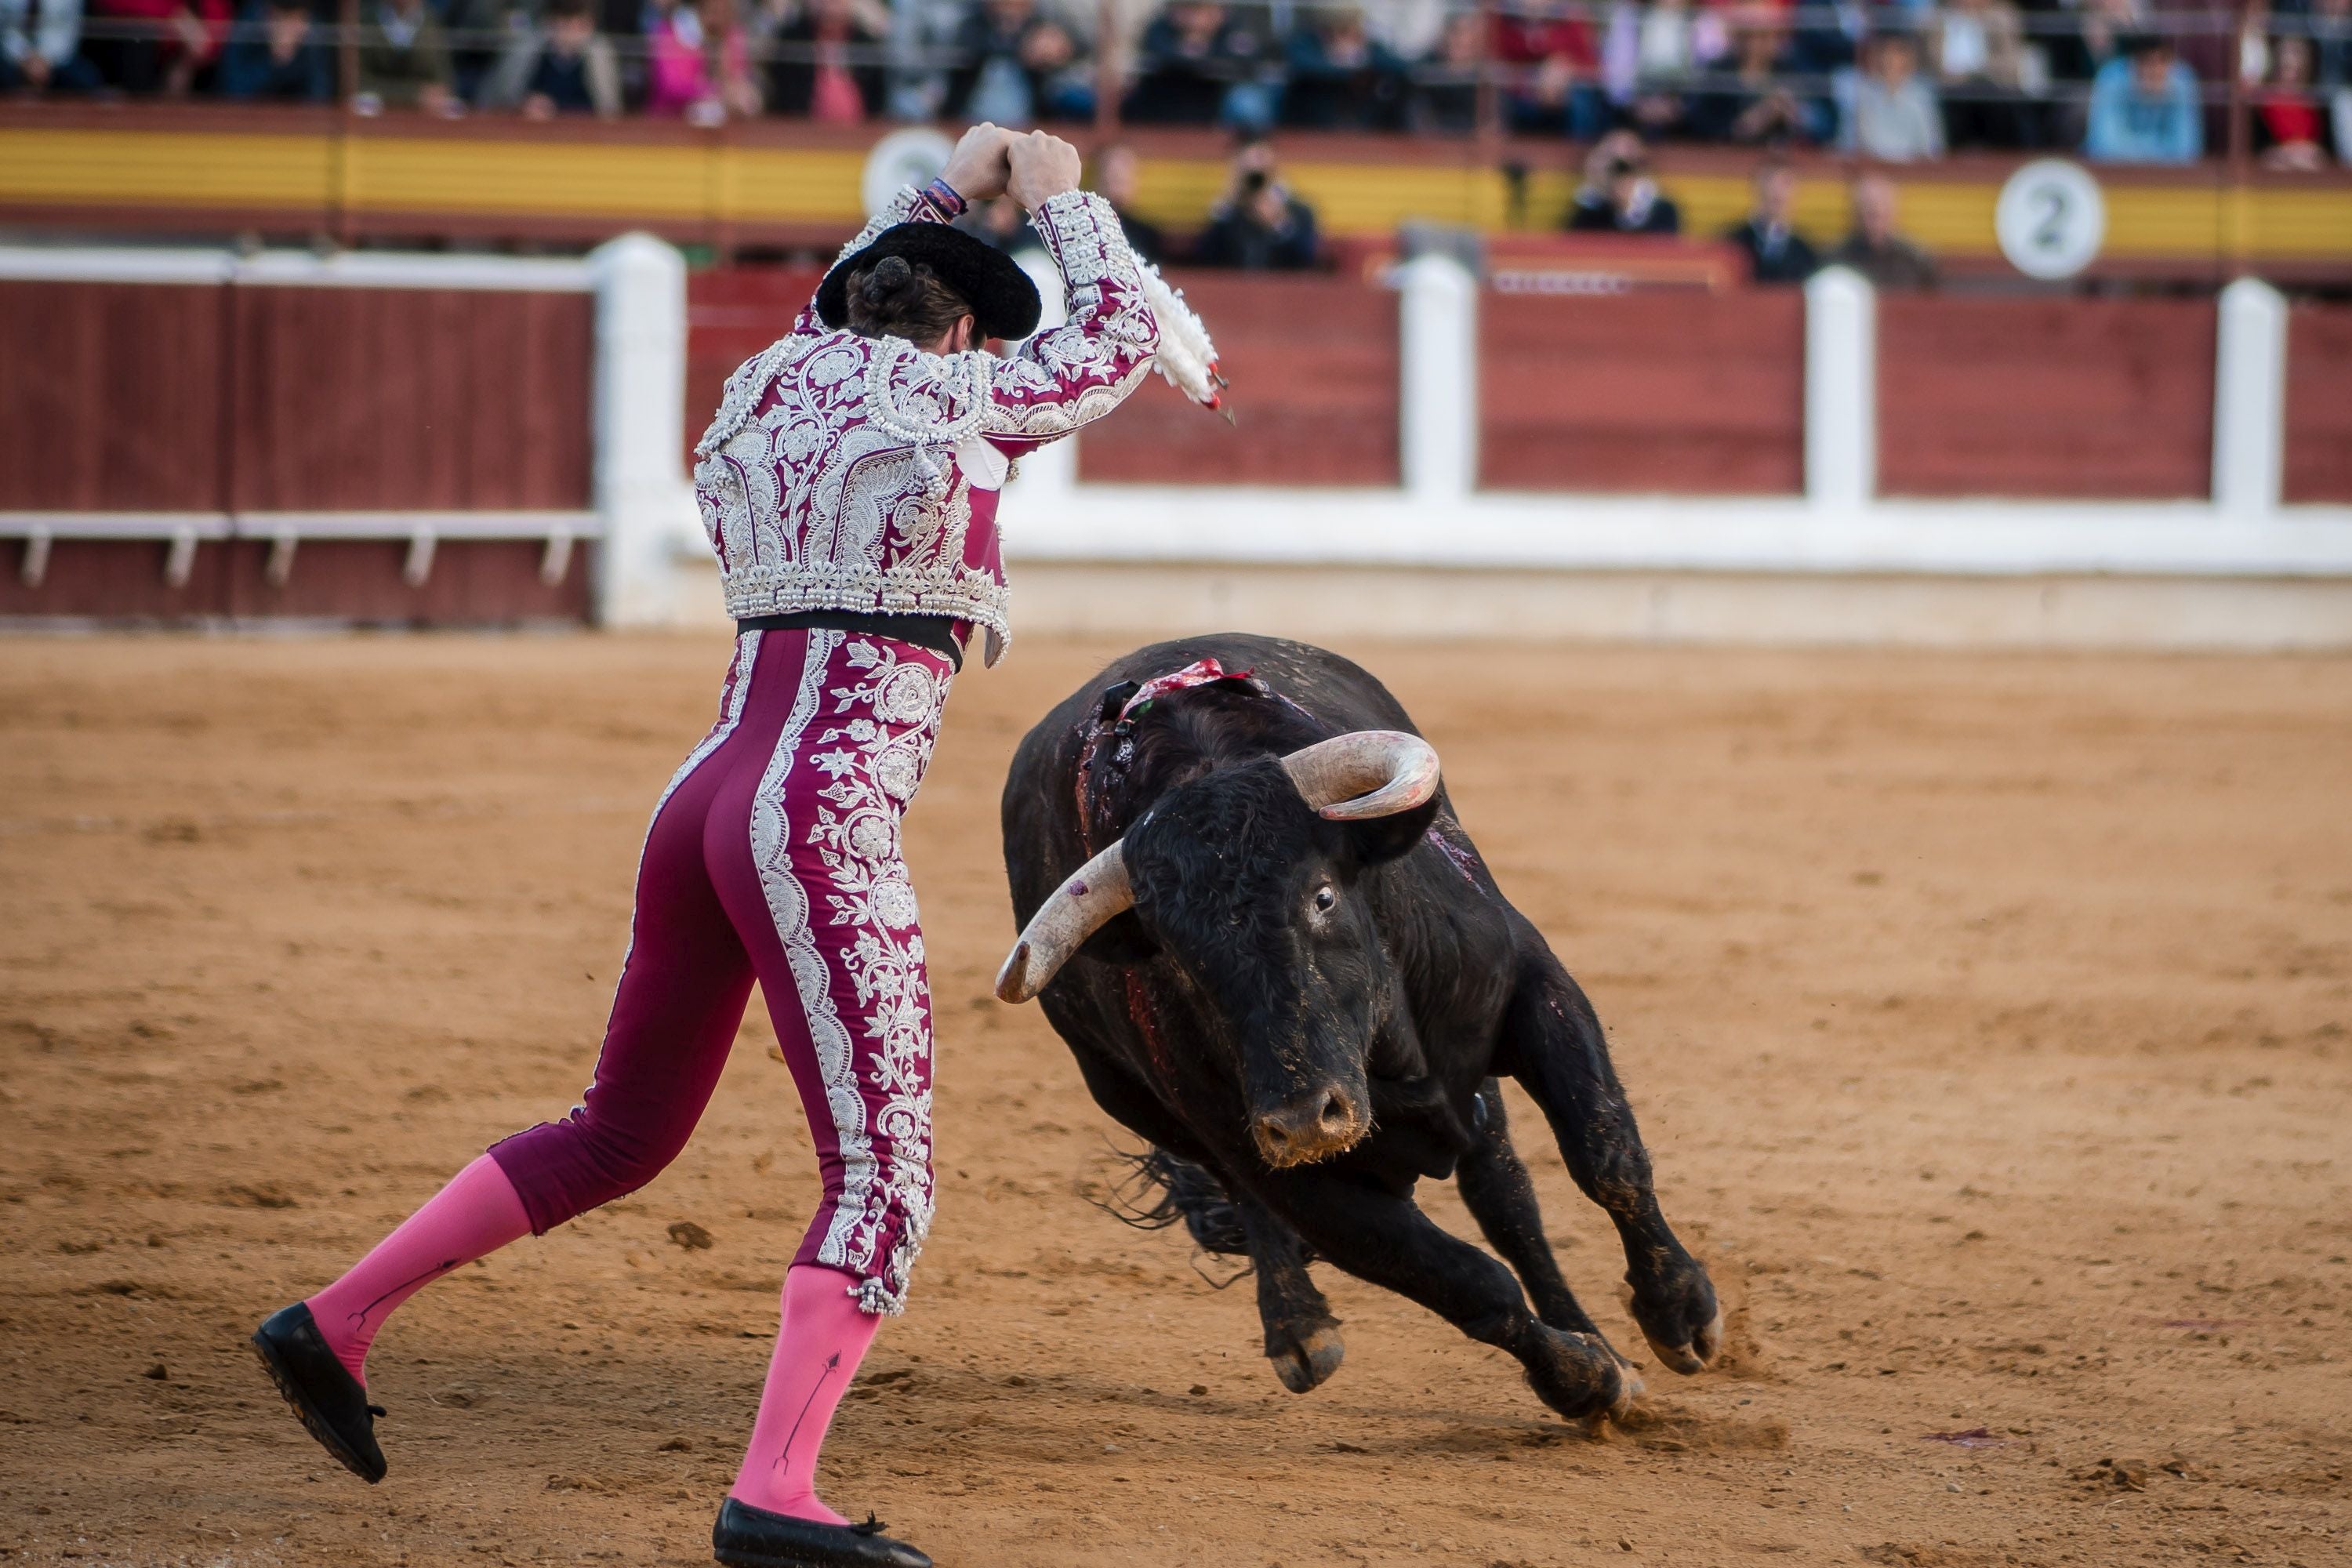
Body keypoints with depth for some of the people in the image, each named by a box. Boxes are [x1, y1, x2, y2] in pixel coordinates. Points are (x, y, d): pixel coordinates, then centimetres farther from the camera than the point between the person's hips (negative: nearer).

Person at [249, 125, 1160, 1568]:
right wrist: (1061, 198, 29)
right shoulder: (955, 398, 0)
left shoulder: (777, 385, 18)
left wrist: (949, 193, 45)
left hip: (708, 798, 8)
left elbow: (836, 322, 43)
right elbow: (1123, 342, 17)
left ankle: (336, 1323, 20)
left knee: (623, 1135, 21)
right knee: (883, 1177, -9)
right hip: (828, 819, -8)